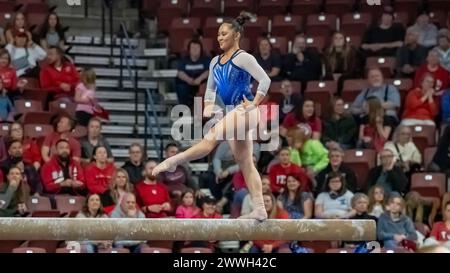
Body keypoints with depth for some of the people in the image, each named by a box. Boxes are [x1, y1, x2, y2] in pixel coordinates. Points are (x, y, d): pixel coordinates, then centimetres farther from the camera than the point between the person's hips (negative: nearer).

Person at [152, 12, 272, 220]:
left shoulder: (242, 58, -6)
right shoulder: (215, 62, 17)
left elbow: (265, 80, -14)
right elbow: (211, 89, 28)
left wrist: (254, 104, -16)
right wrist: (209, 107, 12)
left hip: (245, 110, -9)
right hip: (234, 114, 9)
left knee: (212, 137, -25)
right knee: (245, 162, 4)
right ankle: (259, 209, 2)